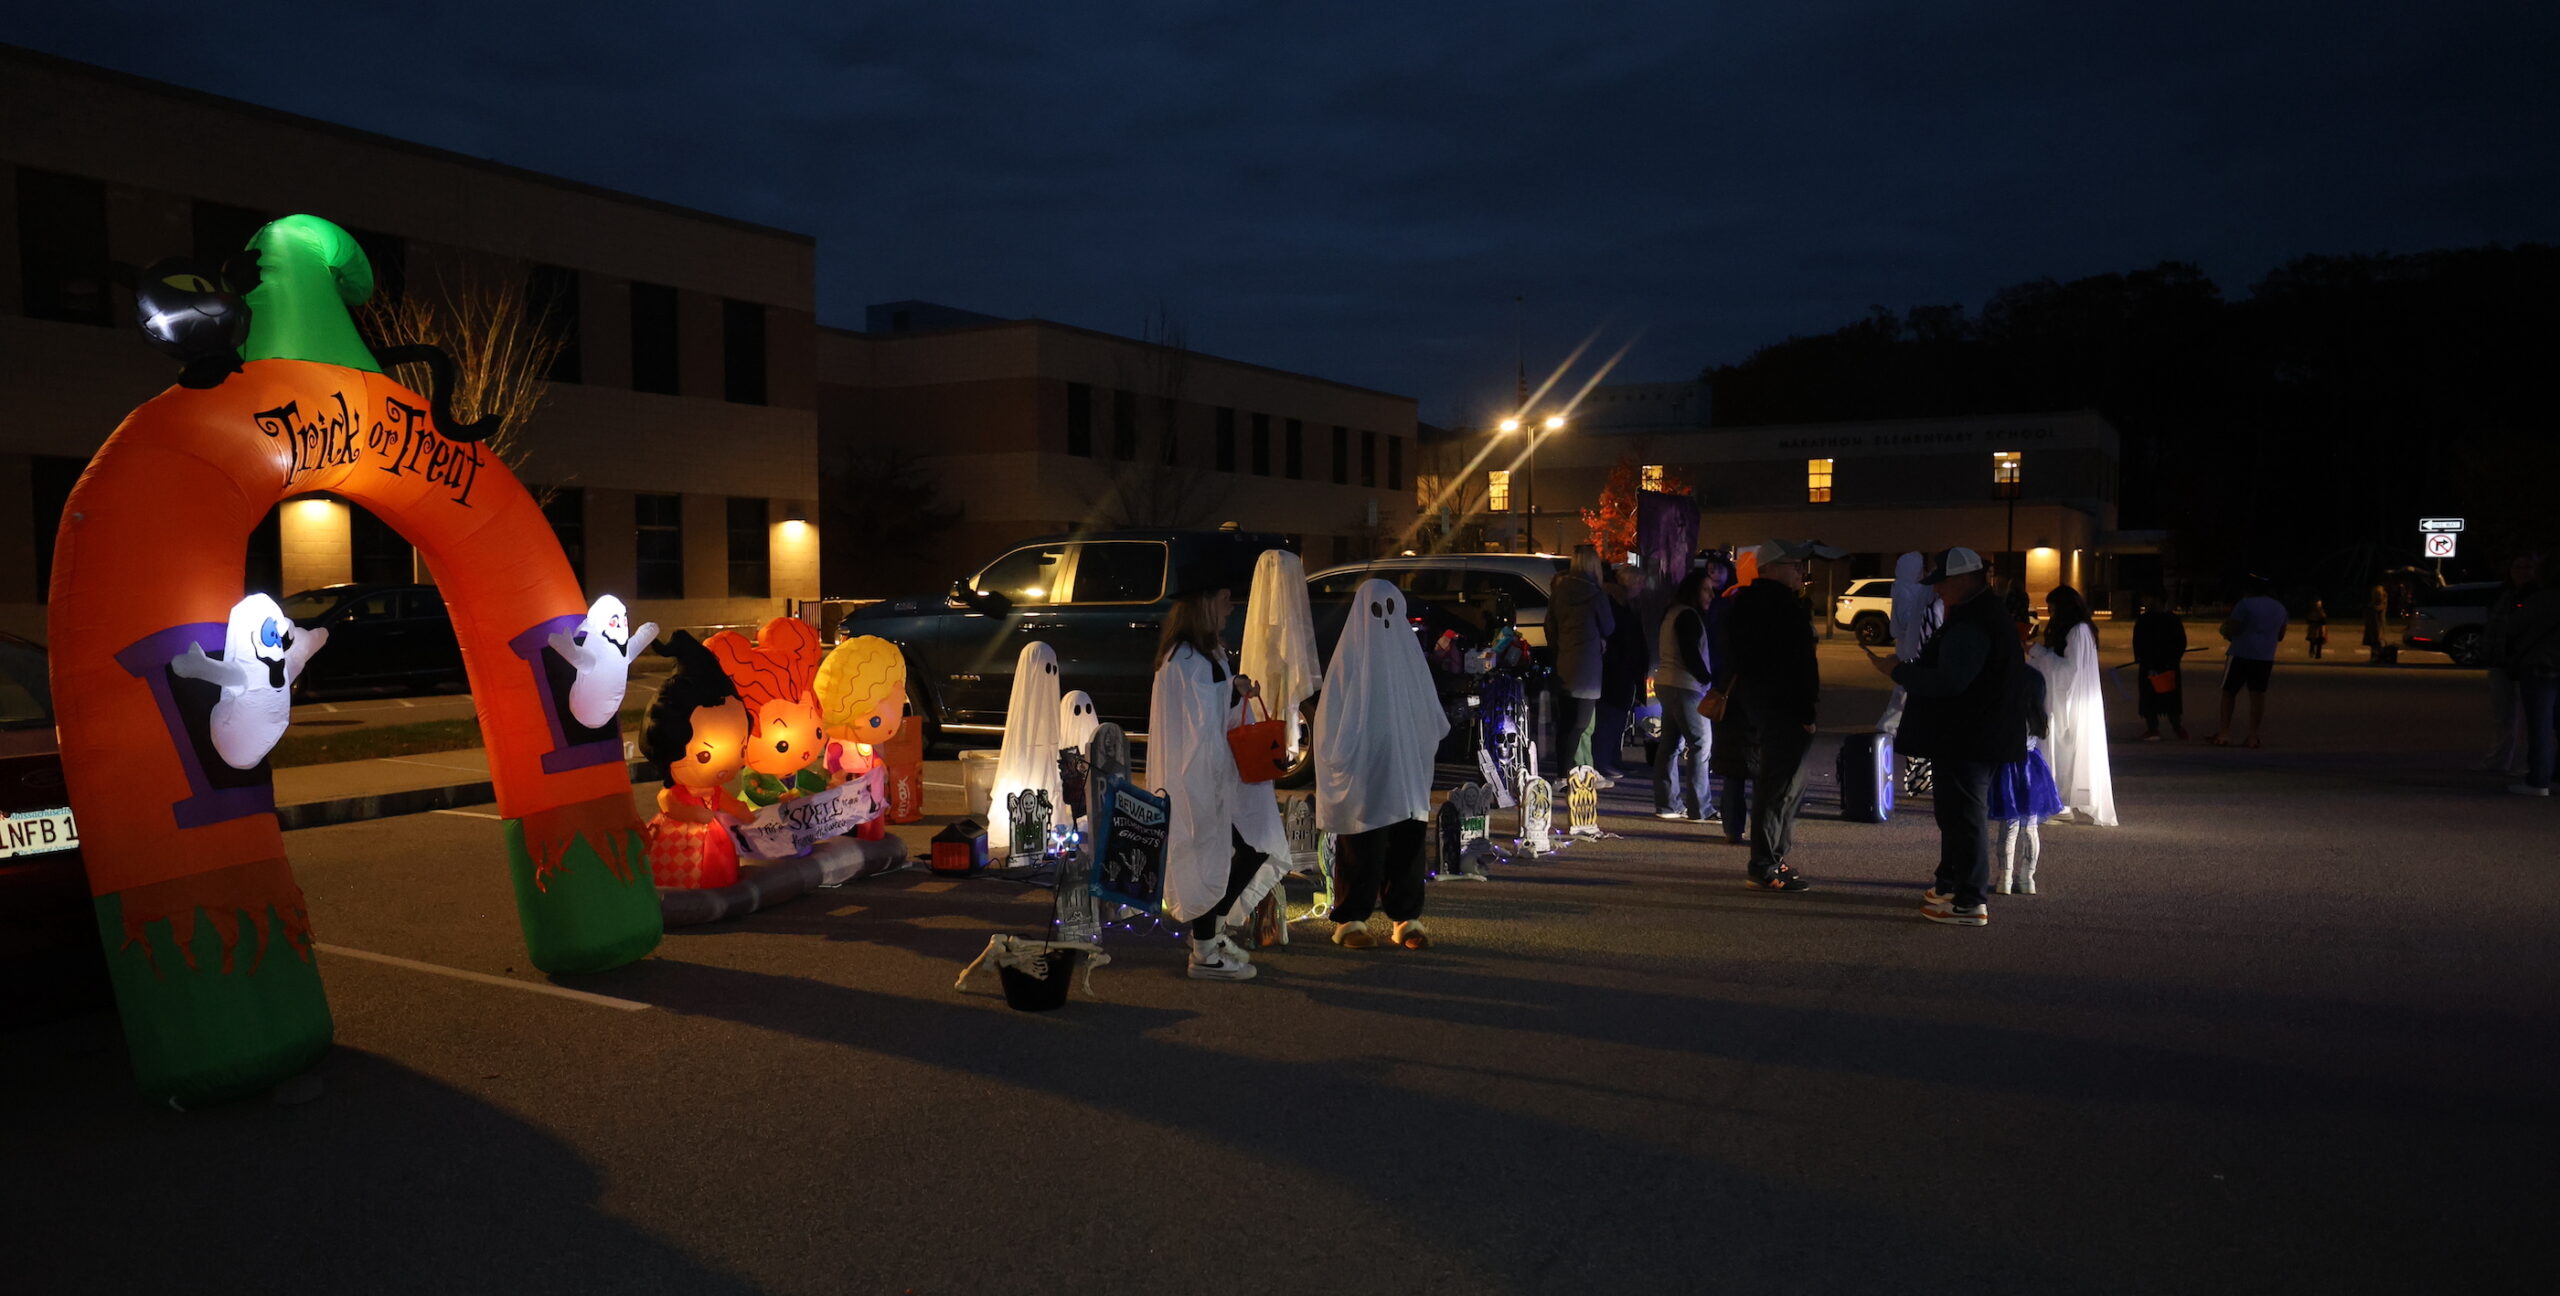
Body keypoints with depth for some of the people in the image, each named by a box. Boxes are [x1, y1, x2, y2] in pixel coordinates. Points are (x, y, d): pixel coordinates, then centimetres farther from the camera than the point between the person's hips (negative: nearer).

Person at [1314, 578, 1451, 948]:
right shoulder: (1350, 652, -2)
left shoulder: (1408, 648, 10)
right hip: (1362, 769, -4)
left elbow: (1428, 709, 14)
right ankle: (1351, 921, 8)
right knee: (1360, 847, -1)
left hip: (1405, 768, 4)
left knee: (1407, 841, 4)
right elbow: (1332, 712, -2)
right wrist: (1342, 759, -9)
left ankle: (1407, 918, 13)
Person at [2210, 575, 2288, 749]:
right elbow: (2280, 636, 22)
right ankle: (2253, 736, 4)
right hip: (2266, 658, 5)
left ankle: (2224, 733, -2)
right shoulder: (2280, 608, 13)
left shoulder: (2246, 604, -9)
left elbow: (2230, 630, -13)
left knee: (2228, 692, 4)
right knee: (2258, 695, 5)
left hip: (2241, 654, -5)